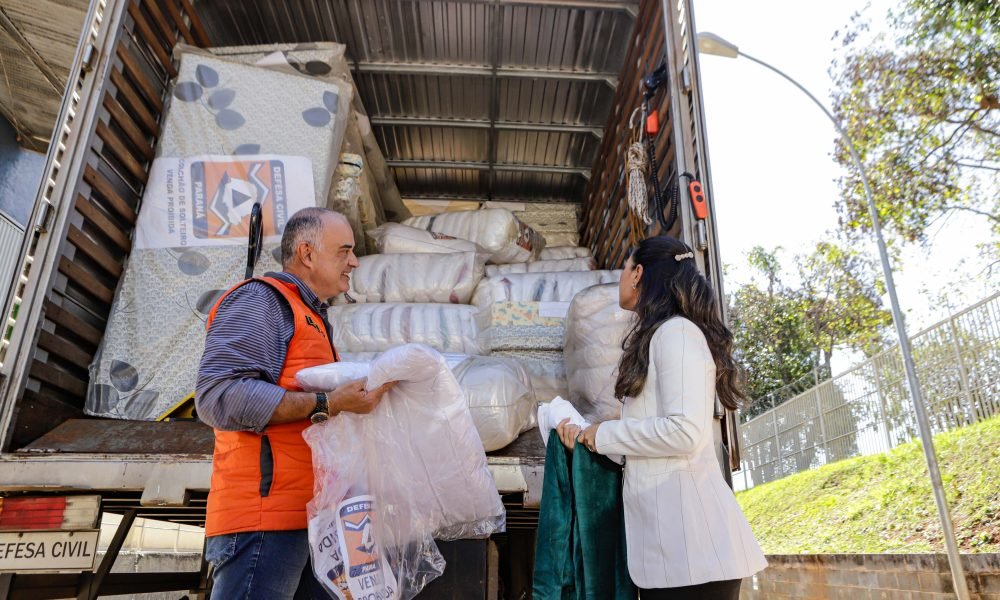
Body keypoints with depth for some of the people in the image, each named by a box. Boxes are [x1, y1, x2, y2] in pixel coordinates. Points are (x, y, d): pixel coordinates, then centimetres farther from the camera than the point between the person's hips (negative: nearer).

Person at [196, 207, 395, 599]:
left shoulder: (311, 319, 23)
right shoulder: (260, 300, -6)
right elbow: (218, 396, -20)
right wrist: (327, 405, -22)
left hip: (307, 516, 9)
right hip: (265, 512, -9)